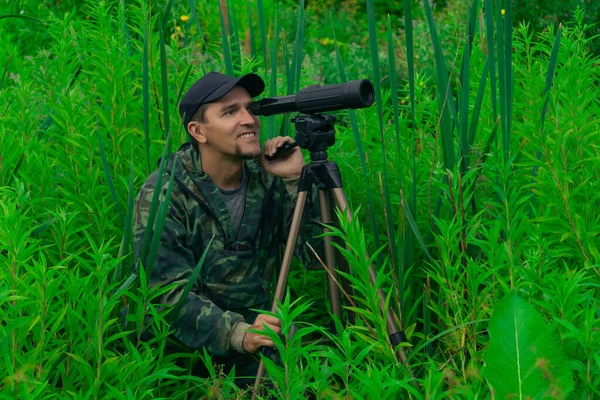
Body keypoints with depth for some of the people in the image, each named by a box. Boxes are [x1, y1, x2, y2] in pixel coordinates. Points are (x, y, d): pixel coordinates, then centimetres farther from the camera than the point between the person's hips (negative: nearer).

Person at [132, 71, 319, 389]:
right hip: (189, 351, -3)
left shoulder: (268, 178, 1)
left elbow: (315, 255, -2)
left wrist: (296, 180, -15)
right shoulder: (162, 194, -13)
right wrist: (238, 334, -35)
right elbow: (170, 293, -19)